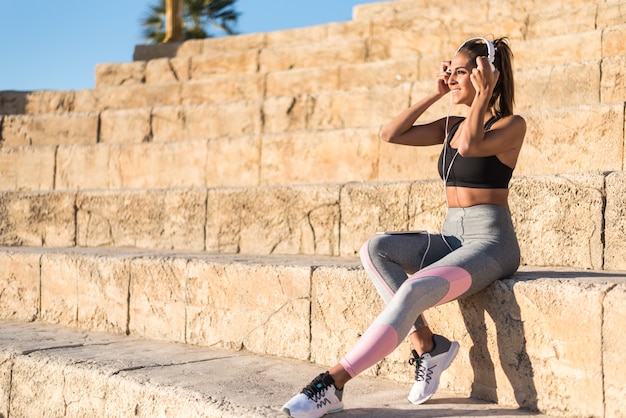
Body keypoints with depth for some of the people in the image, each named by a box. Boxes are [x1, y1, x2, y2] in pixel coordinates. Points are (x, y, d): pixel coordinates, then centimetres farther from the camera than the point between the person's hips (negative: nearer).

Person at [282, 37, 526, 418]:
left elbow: (470, 146, -24)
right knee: (375, 249, -20)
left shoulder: (512, 124, -3)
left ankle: (333, 385, -33)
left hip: (491, 244, -7)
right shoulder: (452, 125, 17)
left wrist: (483, 94, -12)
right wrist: (436, 94, 9)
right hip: (452, 239, 7)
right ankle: (427, 344, -18)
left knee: (414, 291, -31)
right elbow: (392, 134, 7)